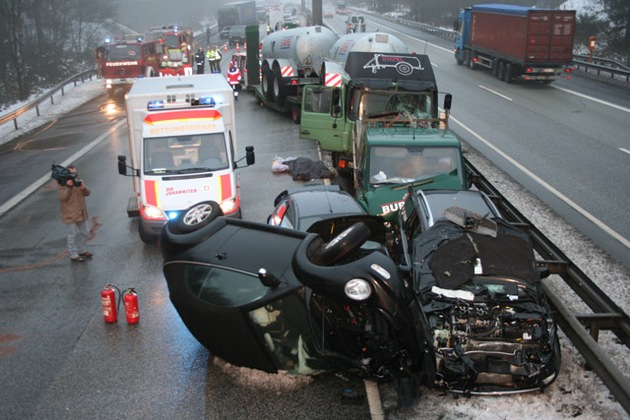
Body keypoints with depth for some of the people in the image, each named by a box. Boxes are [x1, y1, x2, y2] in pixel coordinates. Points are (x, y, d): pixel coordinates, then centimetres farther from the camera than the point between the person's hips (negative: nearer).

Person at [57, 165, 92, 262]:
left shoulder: (79, 182, 8)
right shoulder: (62, 185, -9)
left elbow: (87, 193, 1)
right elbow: (62, 198, -21)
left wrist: (83, 188, -22)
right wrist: (69, 187, -31)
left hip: (81, 213, 6)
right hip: (70, 215, -6)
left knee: (84, 233, 17)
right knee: (73, 235, -3)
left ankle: (82, 251, 34)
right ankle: (74, 255, 3)